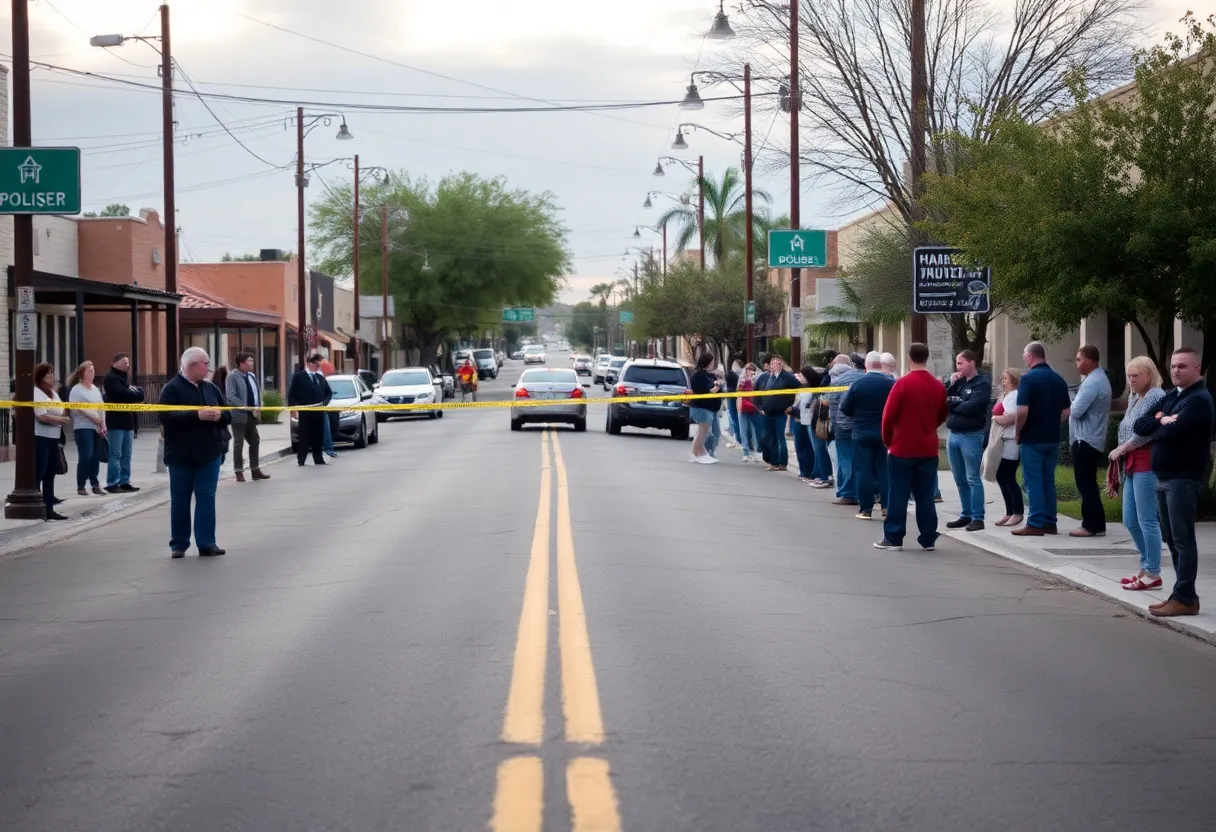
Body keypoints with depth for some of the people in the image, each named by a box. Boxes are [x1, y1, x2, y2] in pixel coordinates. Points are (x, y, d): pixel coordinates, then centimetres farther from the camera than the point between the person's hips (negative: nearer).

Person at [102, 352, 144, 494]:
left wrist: (134, 393, -7)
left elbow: (139, 394, 15)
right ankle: (112, 483, -6)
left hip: (128, 421, 8)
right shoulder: (111, 378, -8)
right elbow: (122, 394, -21)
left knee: (126, 455, 9)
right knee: (115, 455, -7)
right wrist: (135, 394, -4)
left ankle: (124, 482, 14)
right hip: (116, 422, -8)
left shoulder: (126, 377, 20)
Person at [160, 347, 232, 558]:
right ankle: (179, 544, 13)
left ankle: (207, 543, 3)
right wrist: (197, 415, -27)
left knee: (207, 498, 1)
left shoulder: (211, 388, 11)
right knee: (180, 500, 5)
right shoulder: (172, 389, -8)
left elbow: (228, 415, 12)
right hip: (181, 455, -4)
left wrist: (219, 414, -12)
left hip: (209, 453, 4)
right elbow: (166, 417, -21)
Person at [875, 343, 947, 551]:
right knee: (925, 495, 9)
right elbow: (942, 416, 14)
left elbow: (888, 415, -11)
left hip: (903, 448, -4)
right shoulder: (938, 386, 3)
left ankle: (893, 538, 3)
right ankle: (928, 539, 9)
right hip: (928, 448, 4)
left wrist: (888, 440, 4)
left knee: (898, 494, 2)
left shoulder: (903, 384, -11)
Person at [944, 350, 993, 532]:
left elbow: (971, 407, -19)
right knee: (960, 479, 11)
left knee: (972, 478, -6)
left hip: (971, 435, -7)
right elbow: (944, 401, 11)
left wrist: (951, 404, -5)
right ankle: (966, 515, 19)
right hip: (953, 434, 7)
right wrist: (951, 386, -2)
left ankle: (977, 518, -4)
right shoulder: (959, 381, 15)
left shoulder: (982, 383, -7)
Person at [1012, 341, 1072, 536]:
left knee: (1034, 482, -2)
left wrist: (1017, 433, -7)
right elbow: (1065, 412, 10)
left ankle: (1036, 524, -3)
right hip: (1052, 438, 6)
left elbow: (1022, 411, -20)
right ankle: (1049, 522, 14)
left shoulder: (1028, 378, -13)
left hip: (1032, 438, -6)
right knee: (1048, 480, 13)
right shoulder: (1058, 379, 9)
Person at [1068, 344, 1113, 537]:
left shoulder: (1093, 382, -19)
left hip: (1086, 441, -11)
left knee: (1085, 485, -7)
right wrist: (1075, 407, 2)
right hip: (1091, 440, 11)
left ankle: (1093, 526, -6)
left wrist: (1070, 407, -2)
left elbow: (1076, 411, -22)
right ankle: (1094, 524, 16)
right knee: (1088, 484, 13)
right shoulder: (1099, 378, 16)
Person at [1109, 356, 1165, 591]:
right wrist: (1121, 455, 5)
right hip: (1131, 465, 9)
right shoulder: (1134, 398, 18)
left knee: (1147, 520, -6)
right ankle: (1146, 567, 23)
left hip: (1146, 464, -9)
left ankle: (1153, 574, 0)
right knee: (1130, 520, 12)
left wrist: (1121, 449, -8)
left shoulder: (1156, 397, -10)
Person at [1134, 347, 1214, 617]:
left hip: (1184, 478, -9)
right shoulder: (1170, 397, 18)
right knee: (1172, 539, 12)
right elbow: (1139, 426, 10)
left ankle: (1185, 599, -5)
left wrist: (1158, 426, -2)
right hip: (1164, 477, 9)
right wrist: (1162, 420, -9)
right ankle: (1182, 594, 18)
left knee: (1183, 539, -7)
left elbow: (1170, 432, -24)